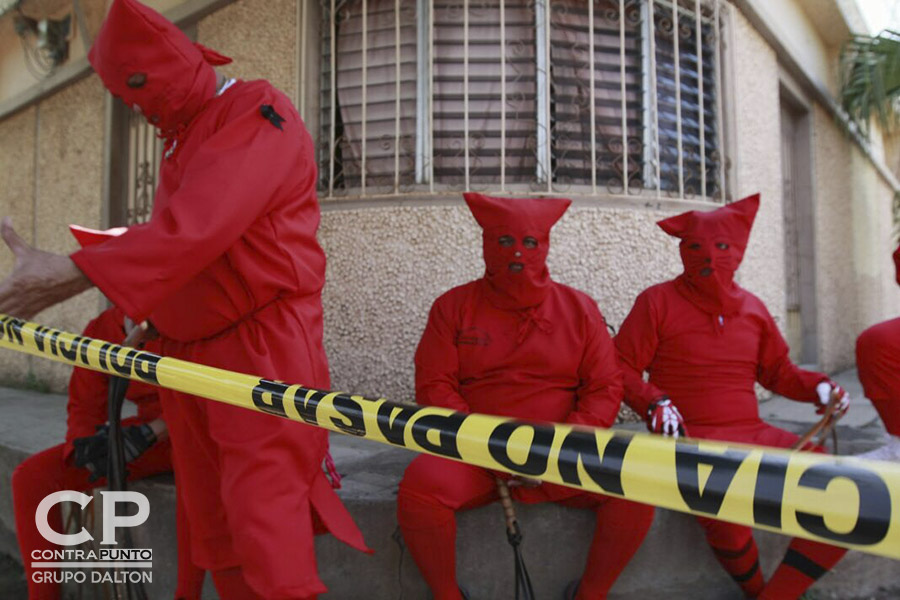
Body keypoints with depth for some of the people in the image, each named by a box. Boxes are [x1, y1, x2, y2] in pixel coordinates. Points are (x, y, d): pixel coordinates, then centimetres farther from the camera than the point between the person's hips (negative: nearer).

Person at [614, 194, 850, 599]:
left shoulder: (752, 307, 14)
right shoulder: (657, 301, -1)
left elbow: (776, 369, 23)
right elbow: (622, 367, -2)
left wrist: (815, 386, 4)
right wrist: (653, 402, -18)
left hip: (754, 435, 6)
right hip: (690, 438, -5)